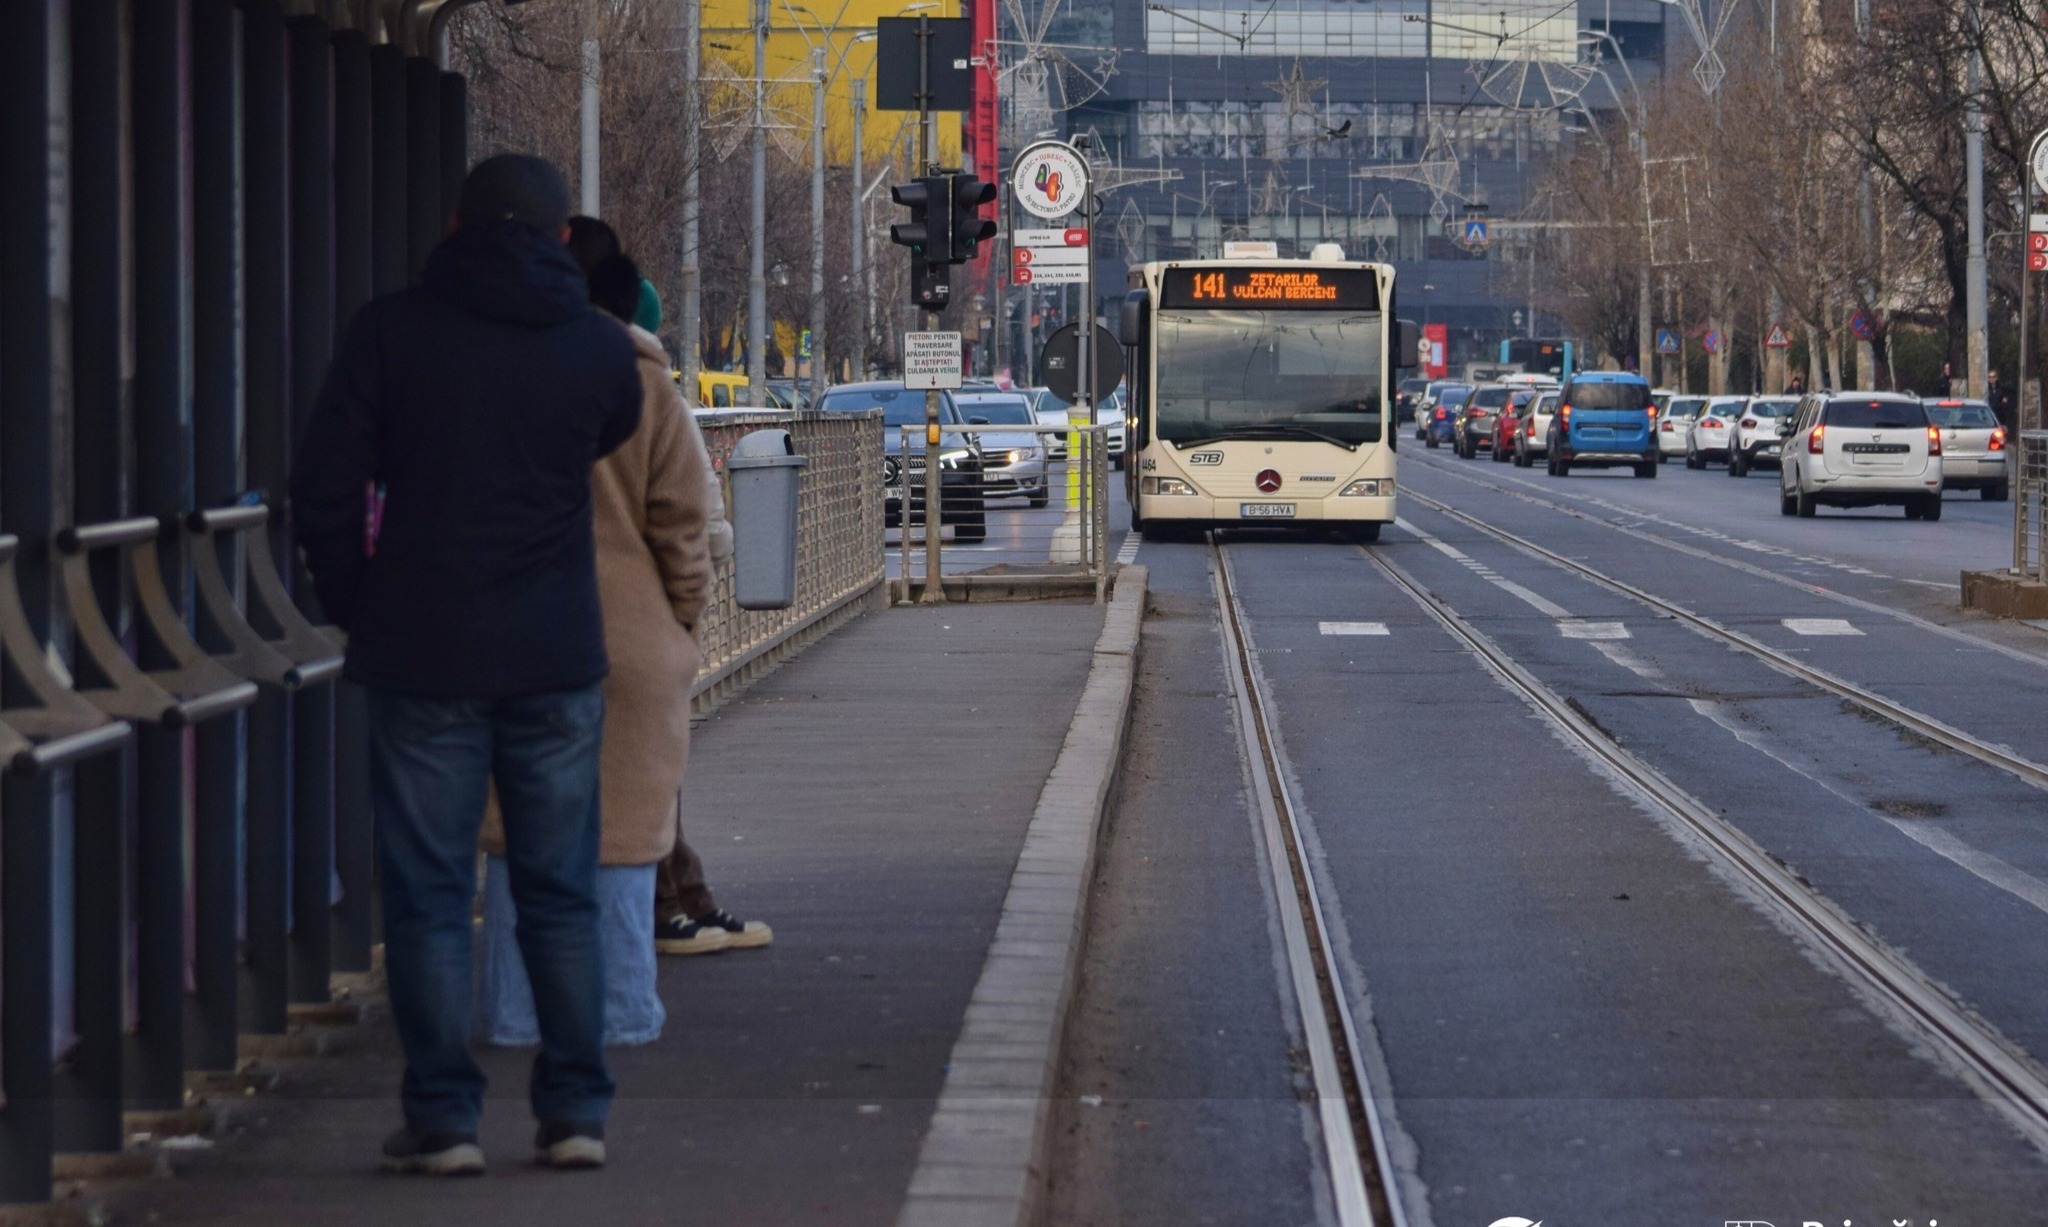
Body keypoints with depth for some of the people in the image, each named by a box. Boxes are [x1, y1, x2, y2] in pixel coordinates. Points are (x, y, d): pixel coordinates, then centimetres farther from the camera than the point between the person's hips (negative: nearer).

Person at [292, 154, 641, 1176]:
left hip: (423, 656, -2)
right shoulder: (597, 346, 1)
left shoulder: (390, 332, -4)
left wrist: (356, 606, 7)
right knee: (560, 892, 10)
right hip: (556, 656, 2)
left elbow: (325, 486, -5)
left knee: (428, 892, 3)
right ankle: (574, 1111, 10)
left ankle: (443, 1119, 0)